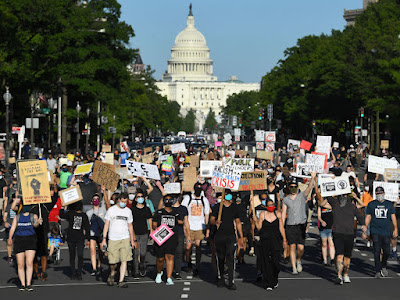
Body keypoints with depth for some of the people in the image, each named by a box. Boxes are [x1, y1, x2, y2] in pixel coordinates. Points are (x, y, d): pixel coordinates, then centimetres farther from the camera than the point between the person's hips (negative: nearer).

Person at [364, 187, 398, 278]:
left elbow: (393, 217, 10)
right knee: (377, 251, -9)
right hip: (375, 232, -2)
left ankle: (383, 267, 27)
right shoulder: (371, 204, 8)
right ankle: (378, 271, -5)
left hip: (386, 232, 2)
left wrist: (395, 229, -1)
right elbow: (367, 217, 9)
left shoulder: (389, 204, 12)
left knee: (387, 251, 0)